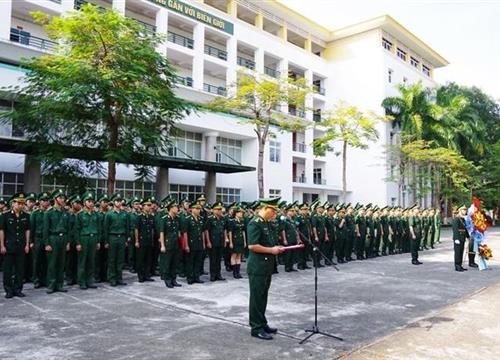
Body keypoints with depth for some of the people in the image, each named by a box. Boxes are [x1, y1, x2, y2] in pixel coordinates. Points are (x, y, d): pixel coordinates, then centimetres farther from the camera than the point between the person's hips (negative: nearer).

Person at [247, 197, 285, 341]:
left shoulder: (266, 223, 12)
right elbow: (252, 246, -24)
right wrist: (272, 250, -17)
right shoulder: (255, 223, -17)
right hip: (257, 267, -9)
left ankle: (262, 324, 28)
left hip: (266, 266, 9)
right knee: (257, 297, 1)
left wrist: (276, 248, 5)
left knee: (263, 296, 17)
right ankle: (256, 328, 11)